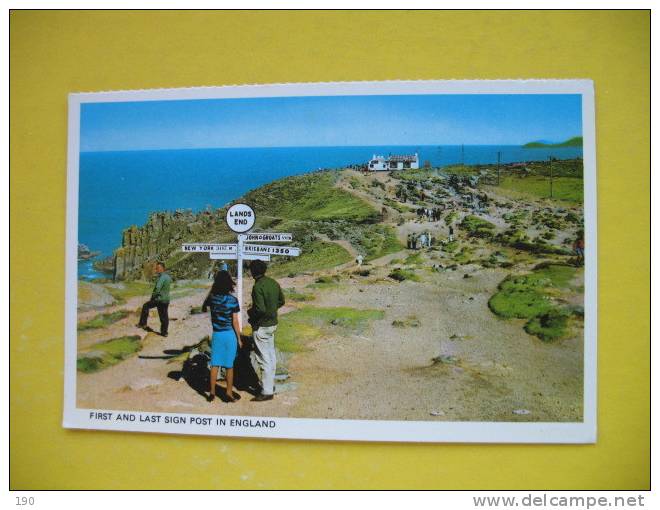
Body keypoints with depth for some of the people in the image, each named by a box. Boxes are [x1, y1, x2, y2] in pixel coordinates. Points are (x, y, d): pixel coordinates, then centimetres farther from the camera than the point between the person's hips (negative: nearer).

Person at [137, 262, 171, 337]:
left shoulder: (162, 277, -18)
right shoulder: (168, 277, 8)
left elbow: (157, 289, -25)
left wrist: (153, 296, -9)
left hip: (160, 299, -7)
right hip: (167, 299, 7)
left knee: (145, 306, 12)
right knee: (164, 316, 11)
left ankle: (143, 323, 18)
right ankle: (164, 332, 15)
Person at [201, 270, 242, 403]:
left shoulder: (212, 298, -4)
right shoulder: (233, 300, -12)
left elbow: (203, 309, 18)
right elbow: (235, 322, -9)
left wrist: (211, 291, 19)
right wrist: (239, 338, 0)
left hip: (216, 334, 3)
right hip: (230, 334, -3)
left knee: (215, 364, 11)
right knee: (229, 365, 8)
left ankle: (212, 392, 15)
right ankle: (229, 392, 15)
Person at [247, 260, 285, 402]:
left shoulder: (258, 287, -21)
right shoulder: (274, 283, 4)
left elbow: (260, 309, -26)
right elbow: (281, 301, 14)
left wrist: (250, 312, -7)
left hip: (261, 326, -9)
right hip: (273, 323, 9)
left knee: (264, 359, -2)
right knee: (271, 356, 18)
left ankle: (267, 391, 4)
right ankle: (271, 384, 31)